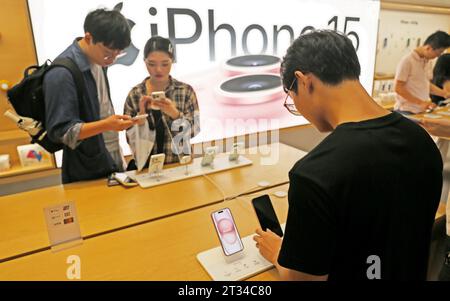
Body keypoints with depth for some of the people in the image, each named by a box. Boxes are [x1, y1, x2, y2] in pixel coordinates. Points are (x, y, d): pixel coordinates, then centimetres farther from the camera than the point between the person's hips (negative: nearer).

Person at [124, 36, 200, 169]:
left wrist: (174, 113, -19)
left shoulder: (186, 91, -2)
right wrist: (141, 115, -16)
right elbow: (131, 139, 0)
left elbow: (192, 131, -5)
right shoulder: (135, 94, 0)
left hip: (178, 164, 0)